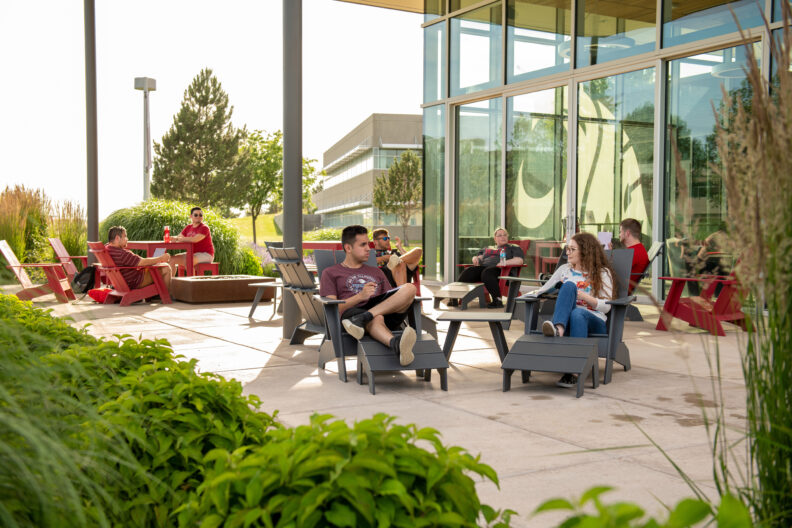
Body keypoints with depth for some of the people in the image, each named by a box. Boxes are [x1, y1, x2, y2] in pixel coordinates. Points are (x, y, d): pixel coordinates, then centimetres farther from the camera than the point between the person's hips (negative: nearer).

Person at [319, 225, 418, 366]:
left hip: (387, 313, 4)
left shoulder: (376, 272, 37)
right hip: (353, 311, -4)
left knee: (409, 288, -25)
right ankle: (396, 344, -74)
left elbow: (393, 298, 27)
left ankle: (361, 319, -41)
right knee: (376, 319, -41)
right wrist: (360, 296, -9)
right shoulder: (330, 273, 22)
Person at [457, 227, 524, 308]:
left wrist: (504, 263, -13)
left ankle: (497, 301, -42)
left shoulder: (514, 248, 21)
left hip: (500, 269, -5)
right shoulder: (487, 248, 37)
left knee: (486, 273, -41)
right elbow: (479, 257, 29)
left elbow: (519, 260, 4)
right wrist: (475, 258, 3)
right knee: (467, 272, -28)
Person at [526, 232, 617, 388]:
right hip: (567, 319, 2)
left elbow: (606, 306, 2)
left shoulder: (603, 273, 11)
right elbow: (544, 290, 24)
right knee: (568, 285, -26)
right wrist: (534, 293, 3)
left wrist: (584, 296, -9)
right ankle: (559, 328, -54)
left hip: (594, 321, -2)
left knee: (577, 314, -40)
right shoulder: (564, 269, 23)